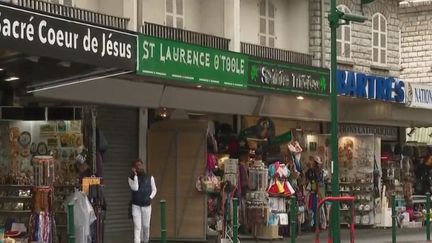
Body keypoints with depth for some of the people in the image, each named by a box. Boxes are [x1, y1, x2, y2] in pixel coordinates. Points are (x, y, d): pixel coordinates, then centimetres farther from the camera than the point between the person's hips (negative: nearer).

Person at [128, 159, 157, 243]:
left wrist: (150, 198, -5)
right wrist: (135, 175, -20)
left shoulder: (149, 177, 4)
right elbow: (135, 188, -19)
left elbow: (154, 190, 12)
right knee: (137, 227, -9)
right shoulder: (131, 178, -1)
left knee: (146, 226, 7)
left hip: (147, 205, 2)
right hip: (136, 206, -2)